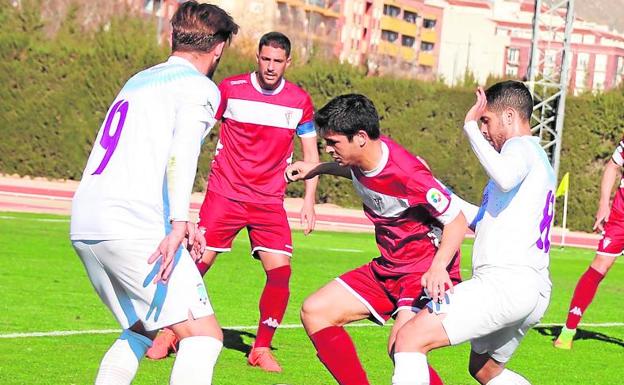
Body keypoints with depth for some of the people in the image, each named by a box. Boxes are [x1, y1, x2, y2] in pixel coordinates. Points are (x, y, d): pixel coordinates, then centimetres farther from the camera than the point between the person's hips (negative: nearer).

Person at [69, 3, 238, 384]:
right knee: (204, 334, -9)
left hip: (83, 226, 8)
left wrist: (179, 220, 31)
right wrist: (178, 222, -29)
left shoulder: (138, 80, 25)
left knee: (140, 330, 26)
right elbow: (182, 152, -18)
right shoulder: (201, 88, 0)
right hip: (135, 228, -8)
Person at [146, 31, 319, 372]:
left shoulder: (300, 101, 2)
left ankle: (261, 349, 4)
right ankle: (169, 334, 13)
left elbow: (311, 154, 11)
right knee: (197, 263, -6)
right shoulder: (230, 89, -4)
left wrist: (309, 201, 3)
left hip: (270, 201, 2)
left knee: (280, 270, -10)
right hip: (225, 193, -2)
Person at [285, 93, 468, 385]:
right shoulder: (362, 158, -3)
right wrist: (317, 169, 23)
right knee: (314, 311, 5)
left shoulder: (407, 174, -27)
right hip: (387, 269, 9)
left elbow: (456, 220, -20)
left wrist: (438, 268, -33)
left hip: (427, 275, -9)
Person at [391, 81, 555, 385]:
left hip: (504, 281, -11)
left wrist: (471, 127, -21)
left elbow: (506, 176, -32)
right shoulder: (536, 156, 26)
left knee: (411, 338, -17)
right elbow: (486, 219, 37)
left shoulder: (521, 146, -5)